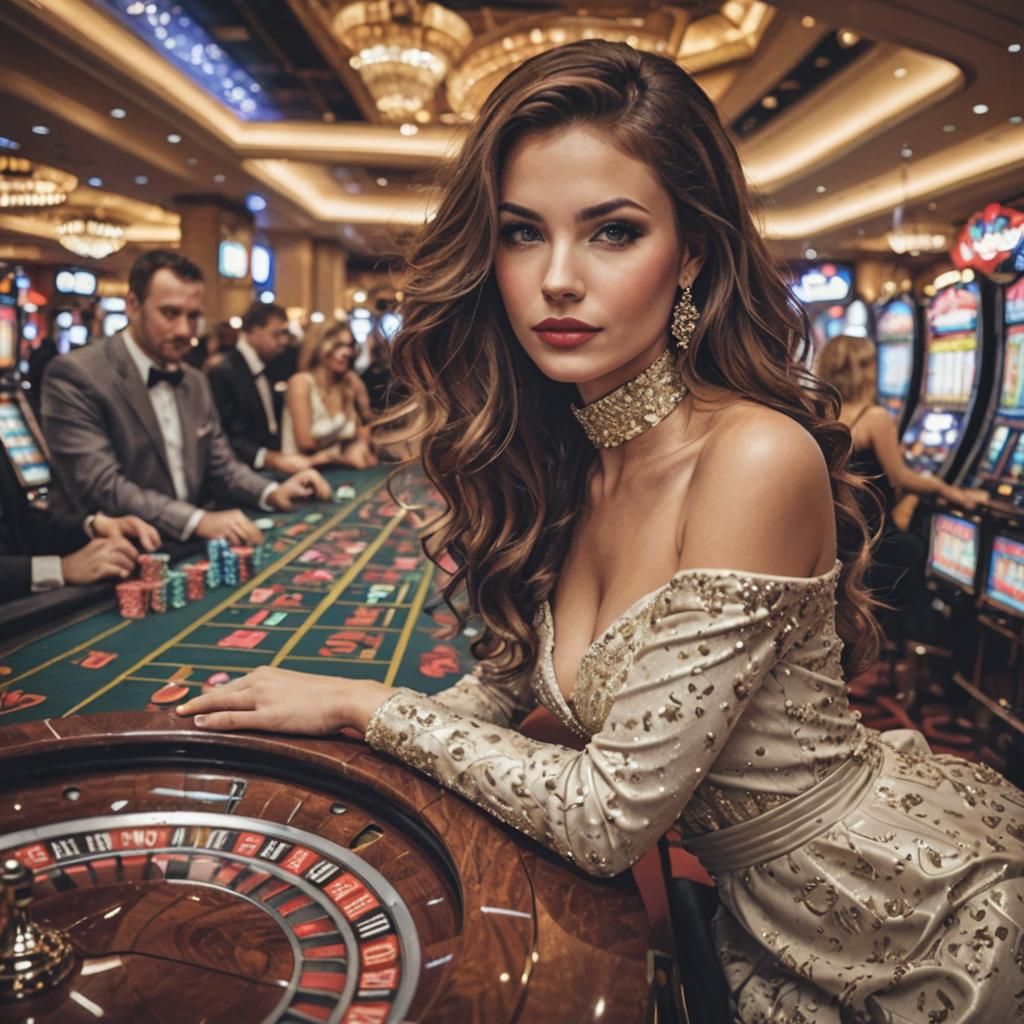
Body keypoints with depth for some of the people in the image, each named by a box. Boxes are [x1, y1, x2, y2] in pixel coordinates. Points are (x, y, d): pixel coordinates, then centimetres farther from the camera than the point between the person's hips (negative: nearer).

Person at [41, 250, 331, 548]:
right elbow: (101, 487, -20)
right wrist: (198, 520, -31)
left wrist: (272, 493, -3)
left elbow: (219, 465, 17)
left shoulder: (195, 382, 12)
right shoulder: (75, 376, -11)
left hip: (184, 549, 7)